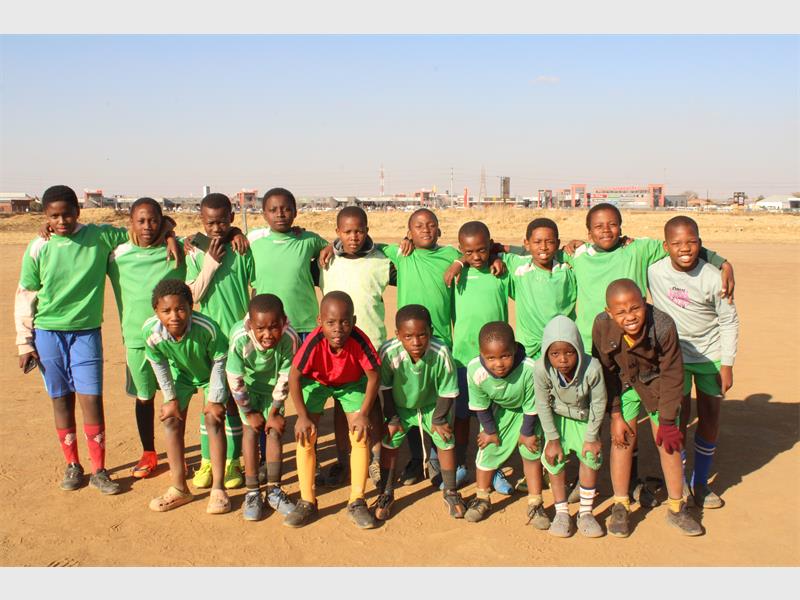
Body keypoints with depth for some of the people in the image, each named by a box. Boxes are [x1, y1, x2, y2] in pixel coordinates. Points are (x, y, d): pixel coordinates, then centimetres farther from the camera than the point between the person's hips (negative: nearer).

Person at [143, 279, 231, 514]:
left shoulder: (207, 328, -41)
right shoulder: (151, 331, -32)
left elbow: (219, 362, -22)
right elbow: (160, 366, -12)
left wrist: (215, 399, -17)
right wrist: (171, 399, -6)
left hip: (210, 373, -3)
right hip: (181, 374, 3)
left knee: (214, 419, -12)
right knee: (171, 419, -3)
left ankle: (218, 489, -5)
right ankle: (179, 488, 8)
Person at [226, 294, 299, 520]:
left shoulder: (290, 338, -36)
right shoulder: (239, 339, -38)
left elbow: (285, 378, -21)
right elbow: (235, 380, -24)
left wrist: (274, 412, -12)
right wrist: (249, 413, -13)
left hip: (272, 387, 1)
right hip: (248, 385, -1)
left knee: (275, 430, -2)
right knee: (251, 430, -7)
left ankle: (274, 490, 10)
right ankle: (252, 492, 1)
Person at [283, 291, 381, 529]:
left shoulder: (359, 340, -35)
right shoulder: (314, 342, -37)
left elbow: (373, 376, -21)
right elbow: (294, 376, -25)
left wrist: (364, 414, -22)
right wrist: (302, 417, -25)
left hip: (353, 383, 0)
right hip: (316, 382, 0)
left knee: (360, 436, -10)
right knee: (306, 435, -10)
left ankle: (357, 502, 3)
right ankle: (307, 502, 3)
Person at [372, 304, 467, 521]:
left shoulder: (441, 353, -36)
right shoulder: (388, 353, -36)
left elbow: (447, 391, -19)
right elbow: (385, 388, -16)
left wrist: (438, 419, -12)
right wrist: (392, 418, -11)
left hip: (432, 405, 0)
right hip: (400, 406, 0)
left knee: (446, 442, 0)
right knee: (389, 443, -1)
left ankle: (451, 492, 22)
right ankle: (386, 494, 19)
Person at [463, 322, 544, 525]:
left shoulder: (529, 369, -42)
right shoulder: (475, 371, -37)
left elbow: (531, 407, -23)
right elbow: (480, 406, -16)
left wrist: (527, 433, -11)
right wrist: (490, 430, -5)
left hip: (525, 410, -1)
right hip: (497, 410, 1)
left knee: (531, 451, 2)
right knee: (488, 449, 6)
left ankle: (535, 504, 19)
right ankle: (482, 499, 27)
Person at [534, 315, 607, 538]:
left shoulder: (592, 368, -37)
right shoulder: (541, 369, -35)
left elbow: (598, 404, -20)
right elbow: (543, 405, -18)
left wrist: (591, 437, -13)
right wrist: (553, 438, -12)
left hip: (584, 417, 0)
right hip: (557, 415, 0)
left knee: (590, 456, -9)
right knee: (555, 458, -8)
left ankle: (585, 512, 8)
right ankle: (561, 512, 9)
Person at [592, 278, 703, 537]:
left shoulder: (664, 326, -33)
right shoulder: (602, 326, -29)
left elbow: (671, 375, -20)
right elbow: (606, 372, -13)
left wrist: (667, 421, -14)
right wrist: (615, 415, -11)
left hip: (657, 383, -1)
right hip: (623, 383, 1)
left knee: (668, 441, 2)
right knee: (622, 438, -3)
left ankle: (676, 509, 17)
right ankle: (620, 507, 10)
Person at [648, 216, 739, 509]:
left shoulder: (712, 277, -19)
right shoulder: (654, 271, -17)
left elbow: (729, 321, -8)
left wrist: (727, 364, -7)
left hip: (710, 355, 1)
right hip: (673, 355, 0)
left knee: (710, 417, 7)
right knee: (678, 417, 1)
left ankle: (700, 482, 25)